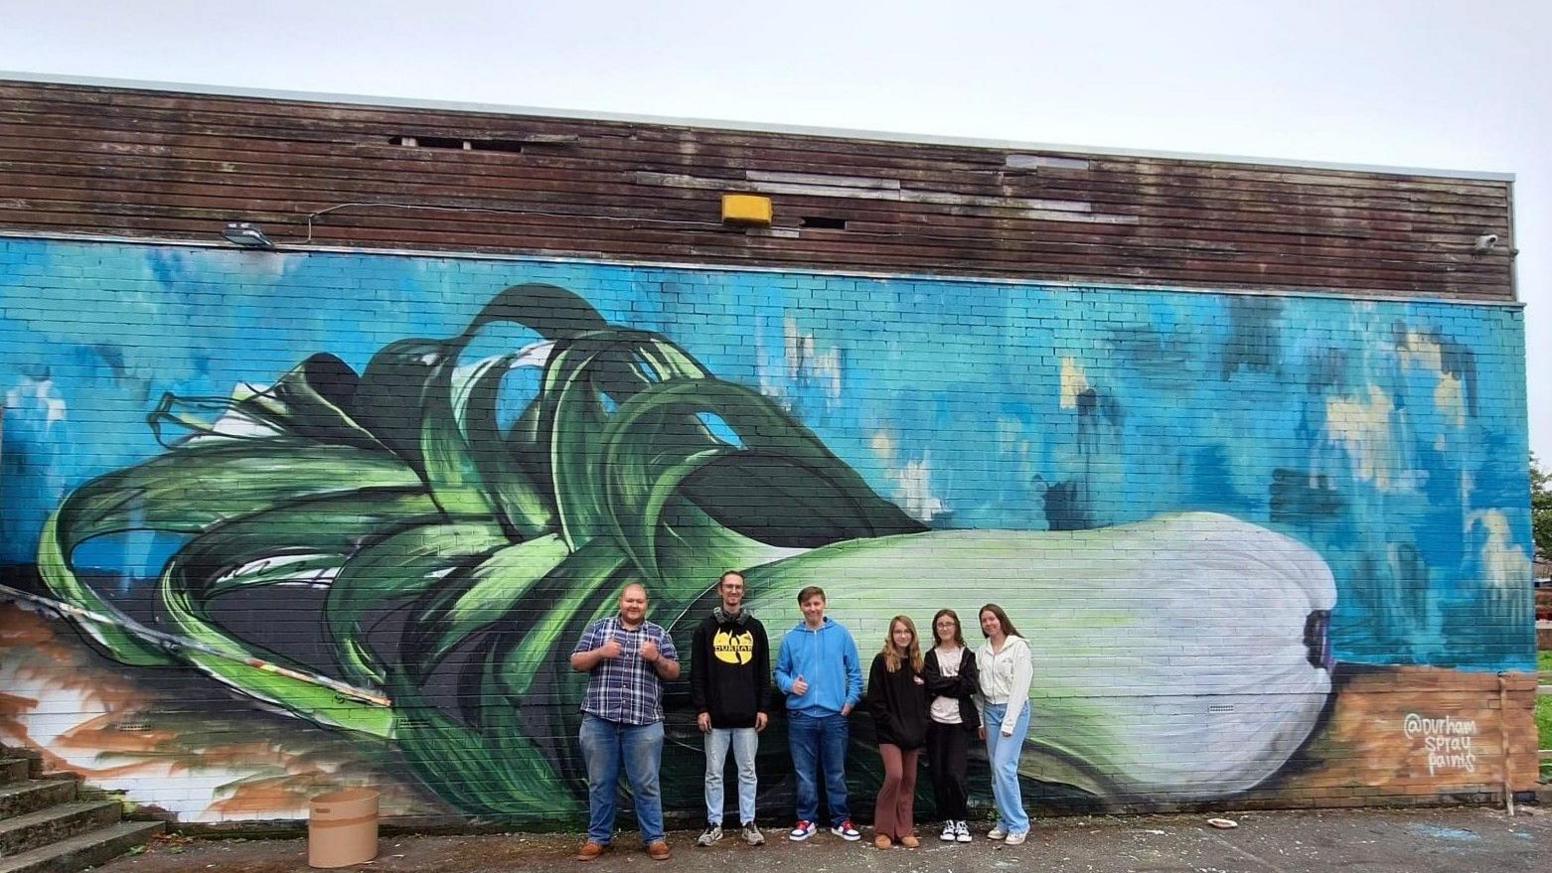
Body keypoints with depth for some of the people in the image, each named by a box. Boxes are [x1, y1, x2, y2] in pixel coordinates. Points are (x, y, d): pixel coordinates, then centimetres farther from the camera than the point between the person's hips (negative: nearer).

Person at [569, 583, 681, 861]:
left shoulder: (659, 634, 10)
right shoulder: (598, 628, 9)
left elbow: (674, 673, 8)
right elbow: (576, 663, 6)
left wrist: (657, 658, -11)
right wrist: (600, 653, -12)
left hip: (644, 723, 0)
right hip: (600, 720, 1)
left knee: (646, 784, 3)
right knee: (600, 783, 8)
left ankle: (655, 837, 12)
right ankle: (598, 837, 19)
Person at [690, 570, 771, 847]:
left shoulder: (755, 627, 7)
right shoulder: (706, 627, 3)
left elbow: (764, 672, 7)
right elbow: (697, 672, 1)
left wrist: (764, 708, 1)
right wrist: (701, 709, -6)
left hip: (747, 715, 1)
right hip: (716, 715, -1)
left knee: (748, 772, 7)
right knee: (714, 772, 6)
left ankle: (749, 823, 16)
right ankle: (714, 824, 16)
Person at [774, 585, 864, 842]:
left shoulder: (841, 634, 2)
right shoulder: (791, 638, 4)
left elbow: (854, 672, 5)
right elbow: (780, 671, 9)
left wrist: (851, 700, -3)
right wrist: (790, 684, -10)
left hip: (835, 715, 0)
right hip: (801, 715, 1)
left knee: (836, 772, 8)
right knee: (805, 773, 7)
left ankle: (841, 820, 18)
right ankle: (806, 820, 18)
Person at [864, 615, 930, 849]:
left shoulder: (918, 663, 11)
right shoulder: (882, 662, -4)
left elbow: (924, 699, 13)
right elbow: (875, 701, -7)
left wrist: (922, 728, 0)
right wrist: (894, 726, -13)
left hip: (913, 733, 5)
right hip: (889, 732, -5)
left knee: (909, 781, 7)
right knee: (894, 776, -15)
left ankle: (904, 831, 15)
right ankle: (883, 831, -3)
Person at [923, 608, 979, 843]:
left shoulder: (967, 655, 6)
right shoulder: (931, 656, 9)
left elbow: (970, 686, -8)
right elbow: (931, 684, -6)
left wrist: (942, 685, -8)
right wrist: (956, 680, -9)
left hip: (959, 721, -2)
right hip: (936, 721, 2)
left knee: (955, 773, -10)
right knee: (938, 773, 2)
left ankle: (962, 821, 8)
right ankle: (948, 821, 17)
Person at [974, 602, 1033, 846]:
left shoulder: (1018, 647, -8)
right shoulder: (982, 651, 8)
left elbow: (1020, 686, -12)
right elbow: (978, 687, 12)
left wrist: (1009, 723, -13)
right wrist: (980, 720, 9)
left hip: (1014, 709, -6)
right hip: (990, 710, 6)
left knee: (1004, 766, -13)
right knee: (996, 770, 7)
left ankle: (1018, 825, -3)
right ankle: (1005, 822, 16)